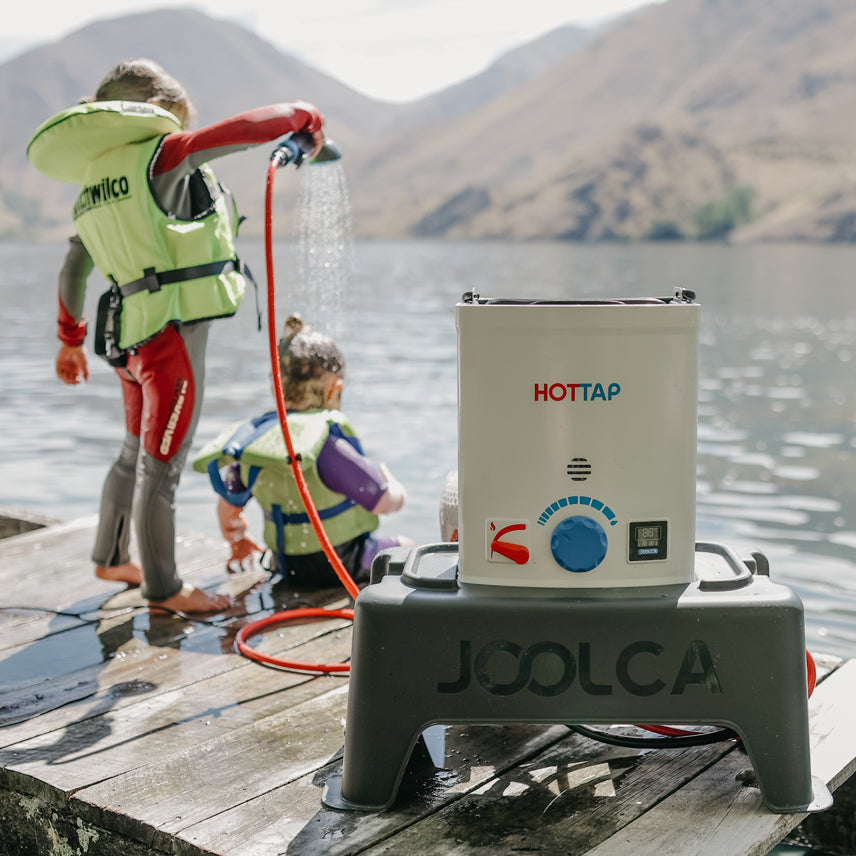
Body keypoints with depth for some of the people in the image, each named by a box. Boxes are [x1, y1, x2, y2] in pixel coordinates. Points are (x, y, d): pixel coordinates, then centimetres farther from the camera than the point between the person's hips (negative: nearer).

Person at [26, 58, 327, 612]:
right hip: (173, 331, -9)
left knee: (138, 454, 24)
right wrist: (303, 116, 3)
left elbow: (74, 269, 19)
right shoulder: (160, 155, -11)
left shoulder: (96, 178, 13)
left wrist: (70, 340, 29)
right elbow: (250, 128, -17)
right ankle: (163, 588, 14)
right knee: (162, 466, 2)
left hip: (133, 333, 9)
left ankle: (111, 557, 40)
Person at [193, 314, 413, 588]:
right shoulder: (328, 443, -28)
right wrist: (394, 487, 4)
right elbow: (385, 503, -20)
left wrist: (239, 543, 27)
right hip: (343, 570, -7)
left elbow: (229, 509, 6)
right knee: (406, 547, 23)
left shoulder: (252, 437, -7)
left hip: (288, 569, 7)